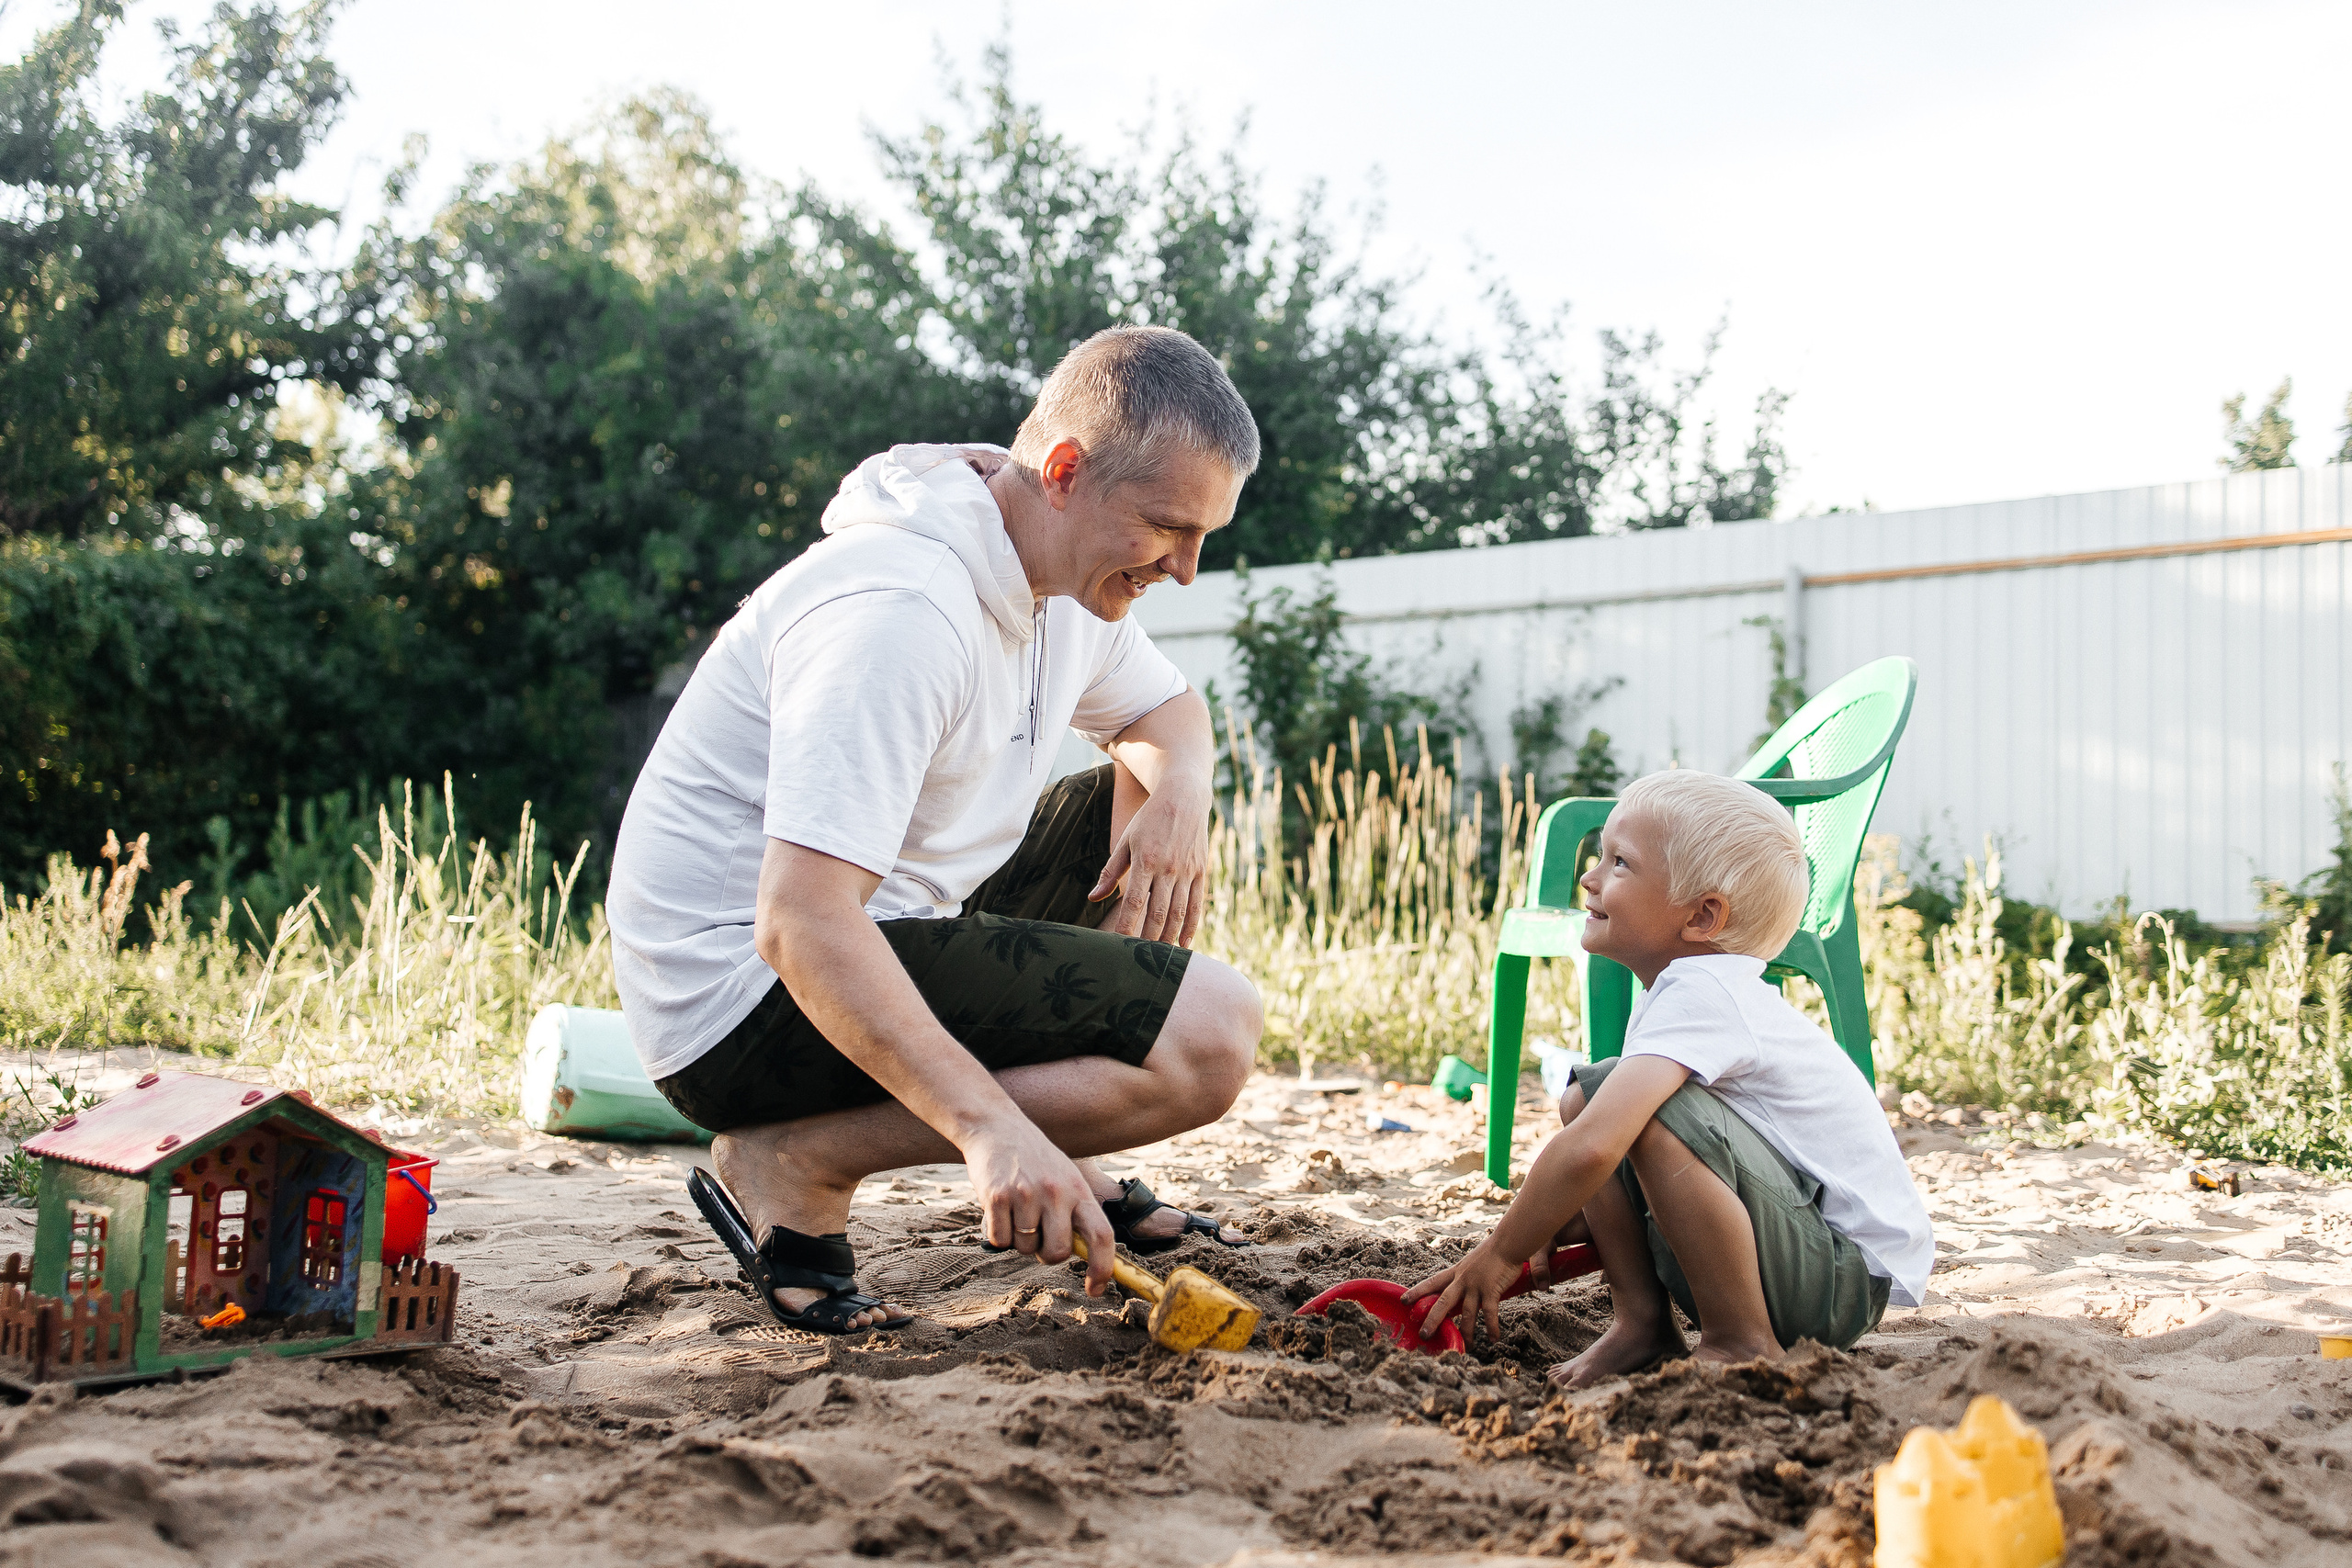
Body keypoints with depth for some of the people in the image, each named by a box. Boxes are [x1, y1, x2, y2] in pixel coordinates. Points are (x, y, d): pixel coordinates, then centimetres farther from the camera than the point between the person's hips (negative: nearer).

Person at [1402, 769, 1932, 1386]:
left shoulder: (1698, 994, -22)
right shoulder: (1707, 989, 10)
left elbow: (1591, 1150, -33)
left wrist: (1500, 1253, -19)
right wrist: (1551, 1226, 3)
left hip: (1855, 1279, -10)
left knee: (1650, 1108, -31)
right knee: (1584, 1099, 3)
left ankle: (1746, 1345, -16)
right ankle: (1644, 1323, 4)